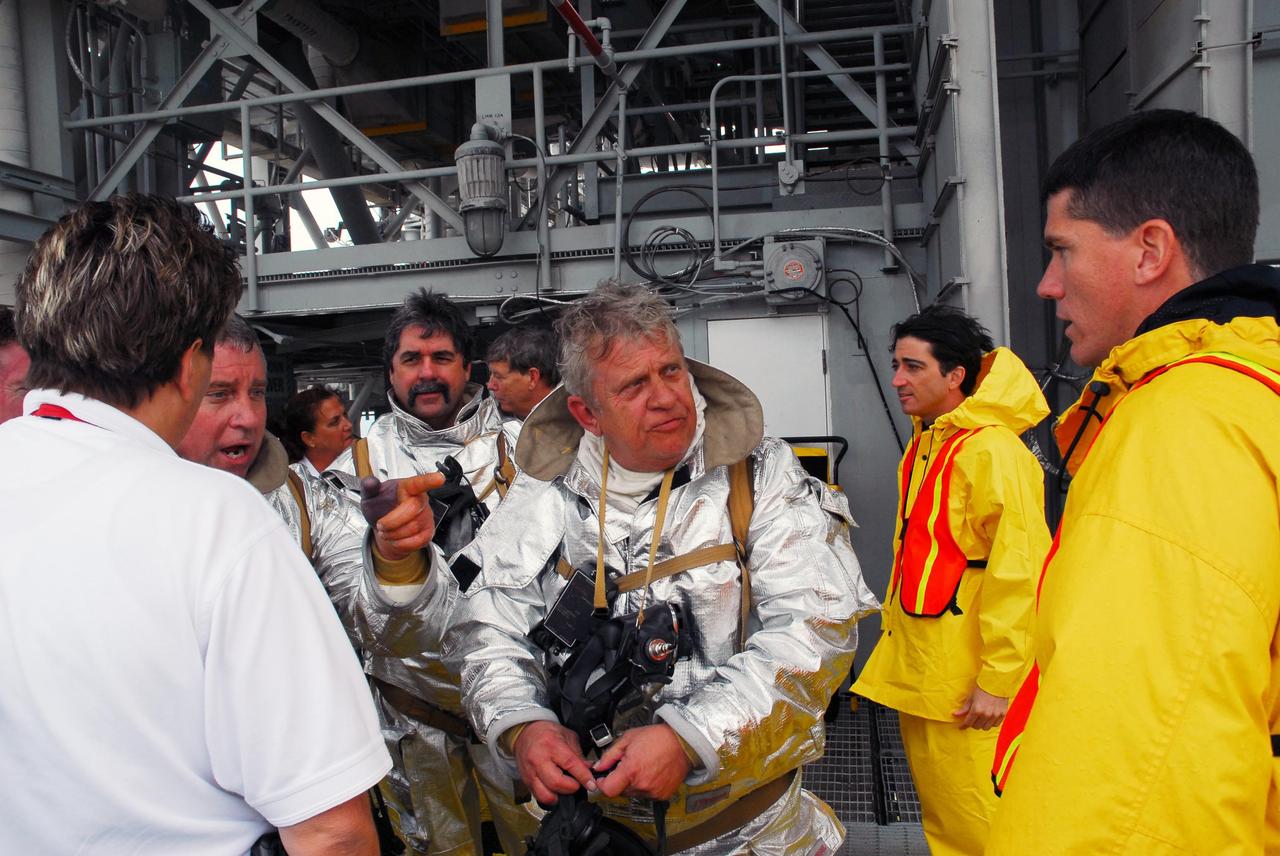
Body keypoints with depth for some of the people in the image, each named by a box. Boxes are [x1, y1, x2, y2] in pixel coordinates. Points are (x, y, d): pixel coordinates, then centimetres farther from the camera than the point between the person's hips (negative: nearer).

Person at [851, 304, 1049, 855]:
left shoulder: (992, 450, -19)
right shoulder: (925, 442, 11)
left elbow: (1019, 574, -22)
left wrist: (998, 681, -20)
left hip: (964, 679, -9)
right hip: (915, 666, 9)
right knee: (937, 810, 21)